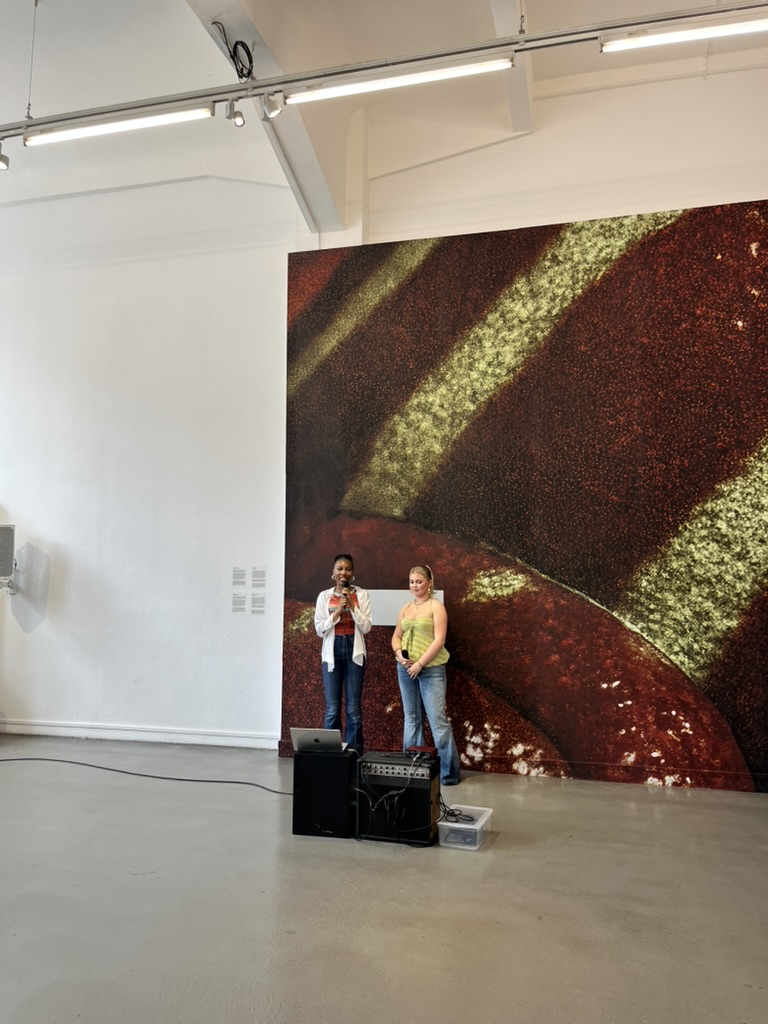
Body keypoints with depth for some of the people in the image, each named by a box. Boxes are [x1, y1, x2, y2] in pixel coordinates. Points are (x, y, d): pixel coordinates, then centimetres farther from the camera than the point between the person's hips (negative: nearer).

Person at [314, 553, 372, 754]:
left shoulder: (361, 594, 2)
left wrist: (352, 605, -13)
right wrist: (338, 611, -11)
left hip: (354, 651, 0)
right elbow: (319, 629, -1)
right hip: (332, 651, 1)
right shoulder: (324, 596, 4)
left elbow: (366, 627, -4)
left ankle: (354, 753, 10)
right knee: (332, 708, 1)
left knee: (354, 708, 1)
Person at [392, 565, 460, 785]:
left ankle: (449, 772, -2)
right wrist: (399, 654, -4)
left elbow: (439, 640, -12)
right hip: (406, 669, 6)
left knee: (438, 719, -8)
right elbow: (396, 636, 17)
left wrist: (420, 663, -15)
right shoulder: (405, 608, 13)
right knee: (411, 718, 11)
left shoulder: (436, 606, -4)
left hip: (431, 669, -6)